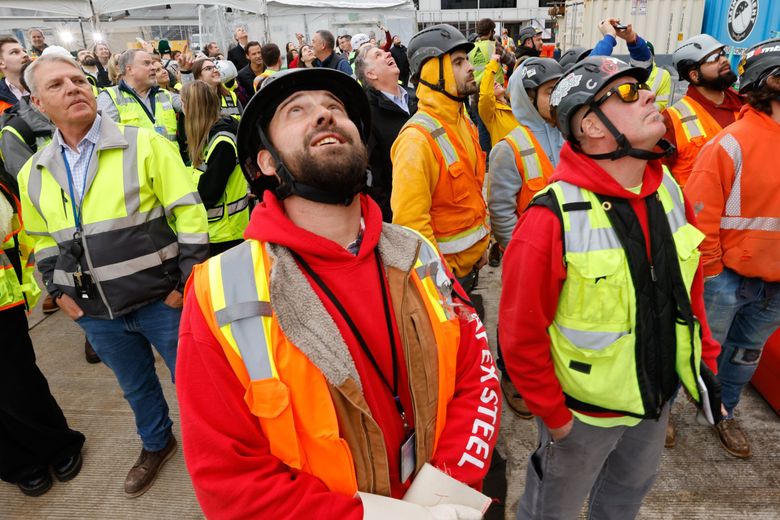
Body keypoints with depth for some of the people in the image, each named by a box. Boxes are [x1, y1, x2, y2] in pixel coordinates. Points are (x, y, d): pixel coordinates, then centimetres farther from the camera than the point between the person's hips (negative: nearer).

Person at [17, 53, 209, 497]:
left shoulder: (144, 144, -12)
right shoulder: (33, 173, 4)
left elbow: (190, 214, -13)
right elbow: (42, 240, 17)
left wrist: (186, 281, -14)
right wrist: (58, 290, 6)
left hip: (161, 300, -4)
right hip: (95, 313, 5)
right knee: (136, 387, 24)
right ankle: (157, 444, 50)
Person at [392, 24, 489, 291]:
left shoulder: (463, 121, 4)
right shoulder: (418, 138, -24)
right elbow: (410, 219, -26)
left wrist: (481, 243, 13)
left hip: (471, 260, 8)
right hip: (442, 269, -8)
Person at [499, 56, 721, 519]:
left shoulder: (670, 190, -6)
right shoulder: (553, 219, -28)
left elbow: (690, 287, 7)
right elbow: (522, 335, -22)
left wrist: (706, 360, 8)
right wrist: (553, 415, -14)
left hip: (659, 396, 6)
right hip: (584, 410, -6)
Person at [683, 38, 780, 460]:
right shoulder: (734, 142, -18)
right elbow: (700, 215, -18)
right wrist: (709, 274, -13)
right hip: (727, 278, -6)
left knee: (746, 354, 22)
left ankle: (724, 411, 43)